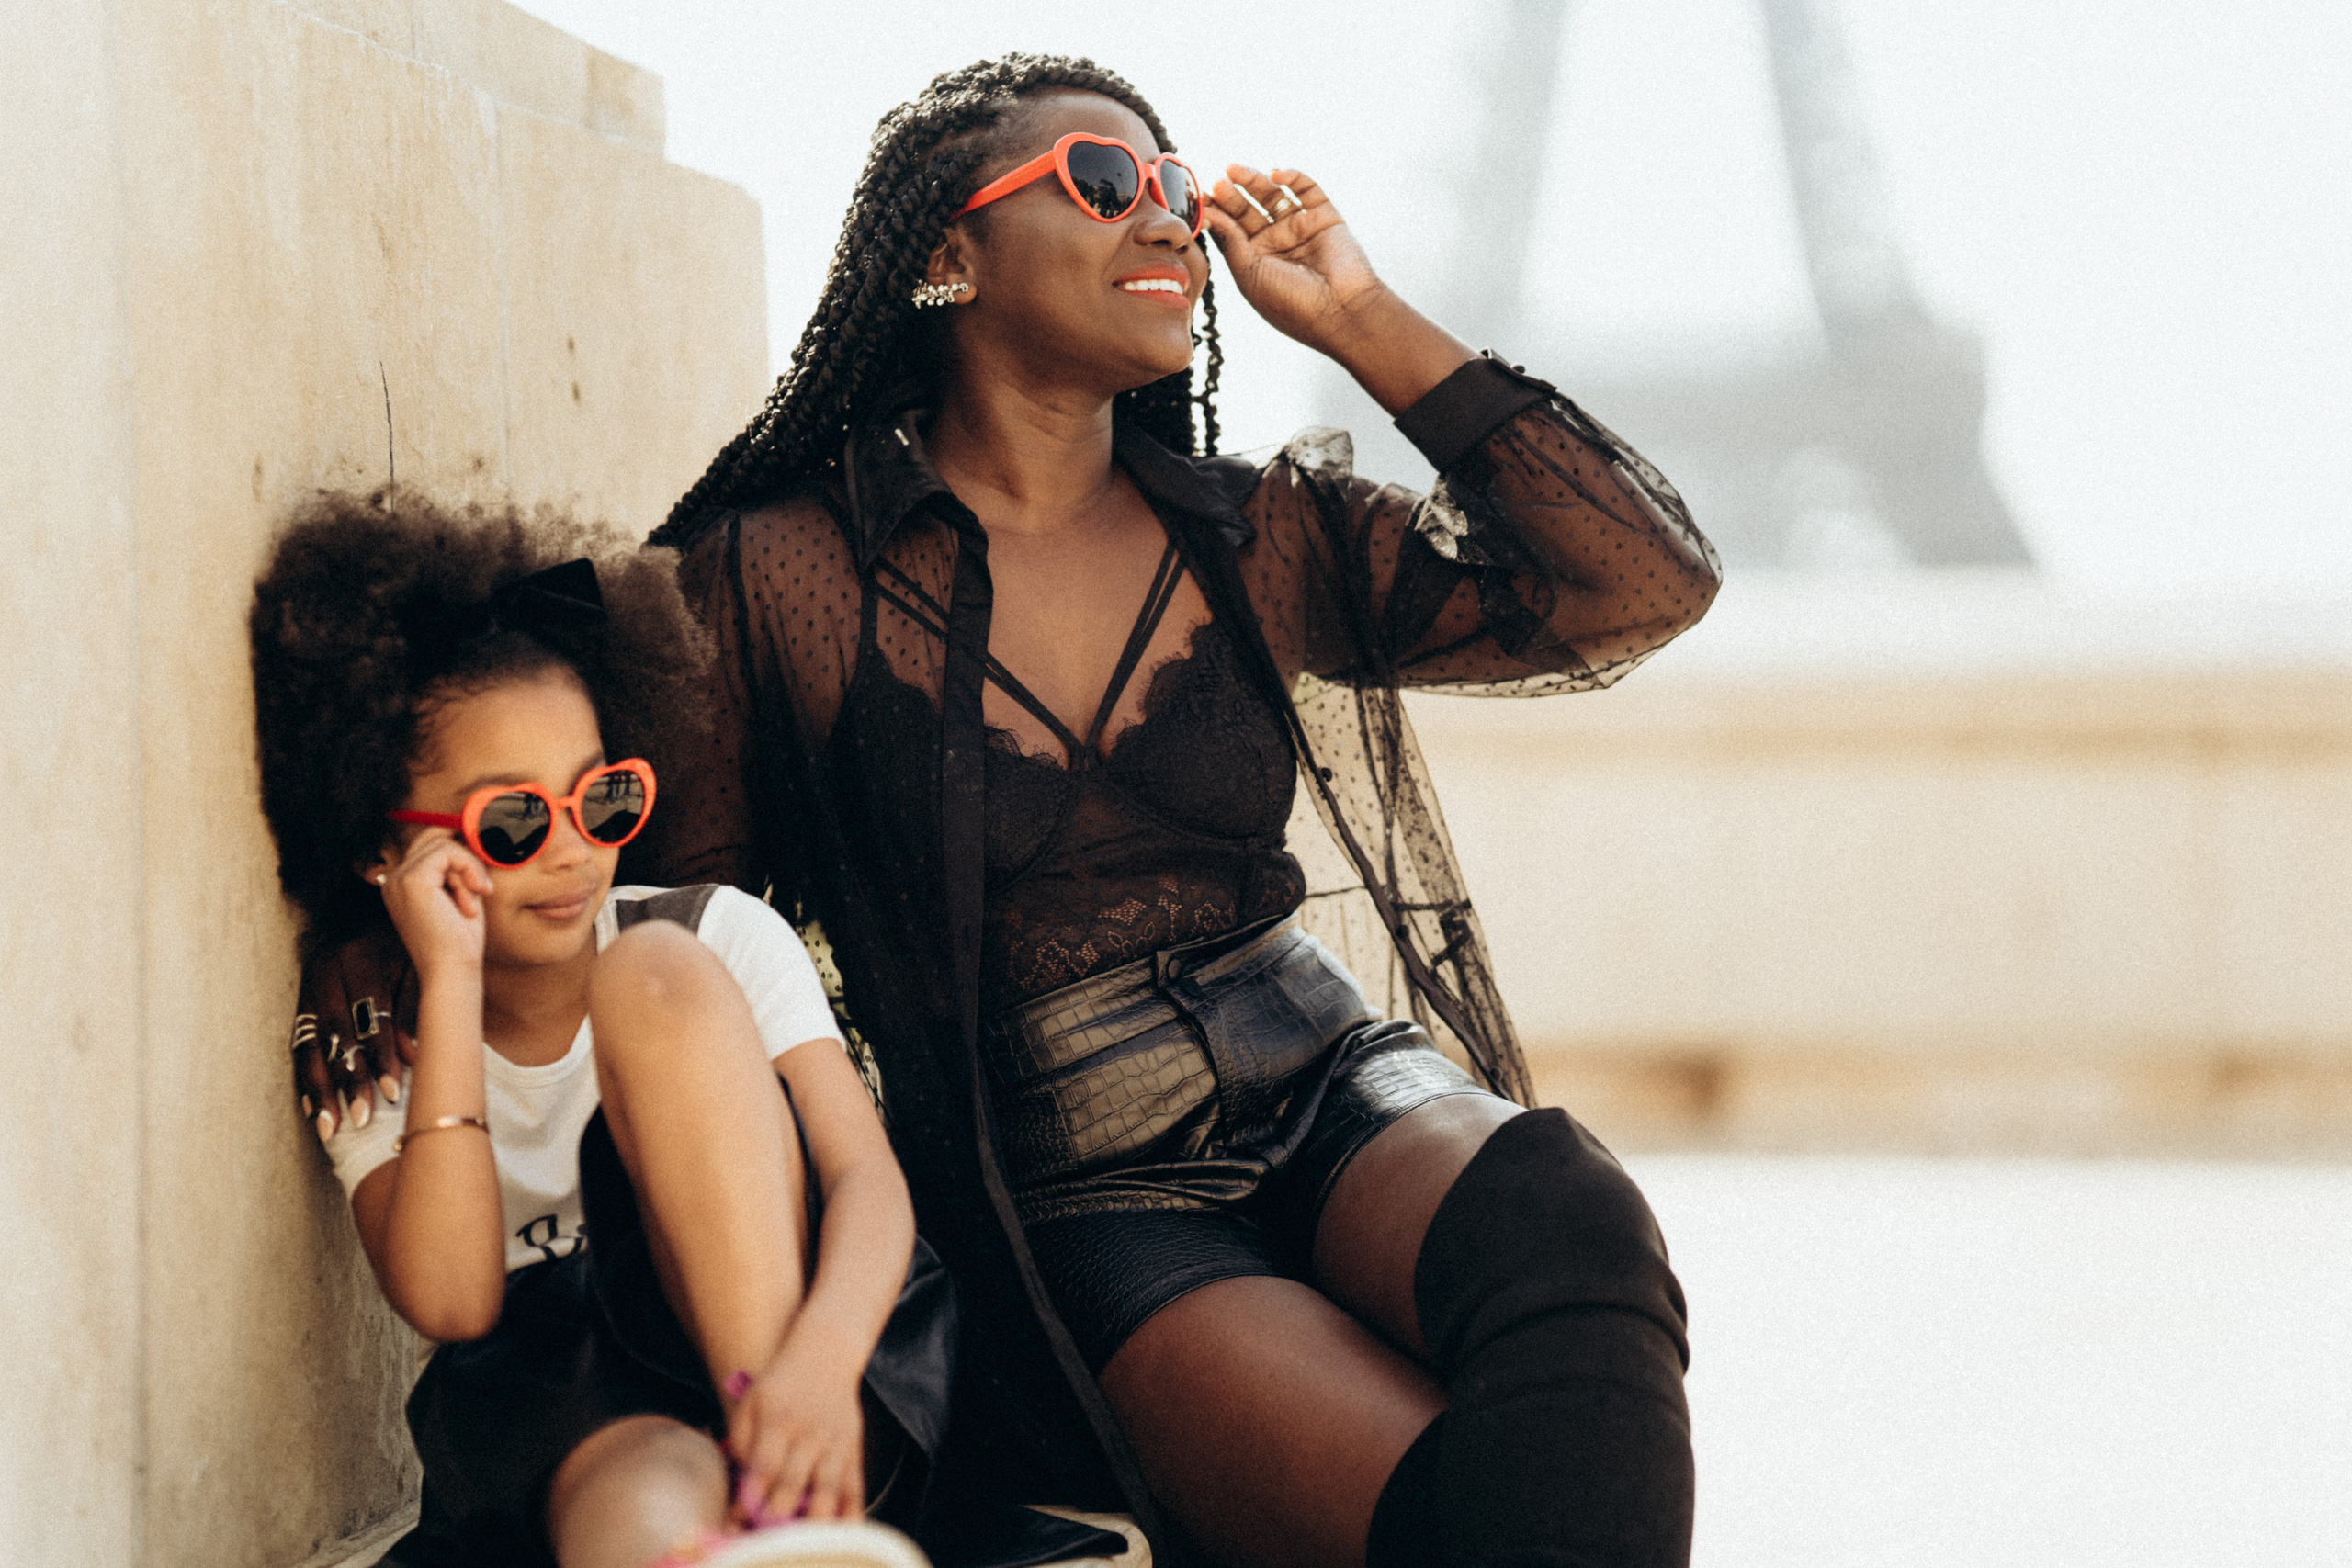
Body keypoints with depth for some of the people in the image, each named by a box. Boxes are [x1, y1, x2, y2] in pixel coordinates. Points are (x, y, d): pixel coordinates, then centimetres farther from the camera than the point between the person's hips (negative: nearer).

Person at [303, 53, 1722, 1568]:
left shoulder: (1251, 538, 11)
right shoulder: (779, 578, 2)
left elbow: (1644, 588, 5)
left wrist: (1362, 321, 4)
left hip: (1340, 1097, 4)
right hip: (1077, 1212, -4)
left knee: (1561, 1225, -34)